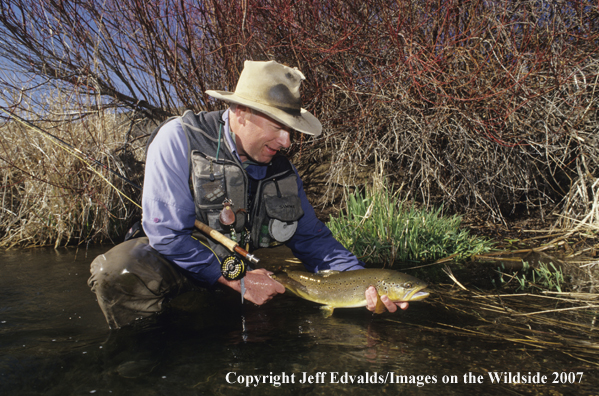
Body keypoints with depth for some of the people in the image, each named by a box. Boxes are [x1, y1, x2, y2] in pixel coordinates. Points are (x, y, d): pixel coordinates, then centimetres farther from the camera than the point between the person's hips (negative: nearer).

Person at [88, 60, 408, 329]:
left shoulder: (282, 168, -5)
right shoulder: (179, 139, -19)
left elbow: (313, 239, -1)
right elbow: (167, 233, -23)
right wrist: (235, 280, -23)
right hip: (182, 265, -4)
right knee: (121, 270, -34)